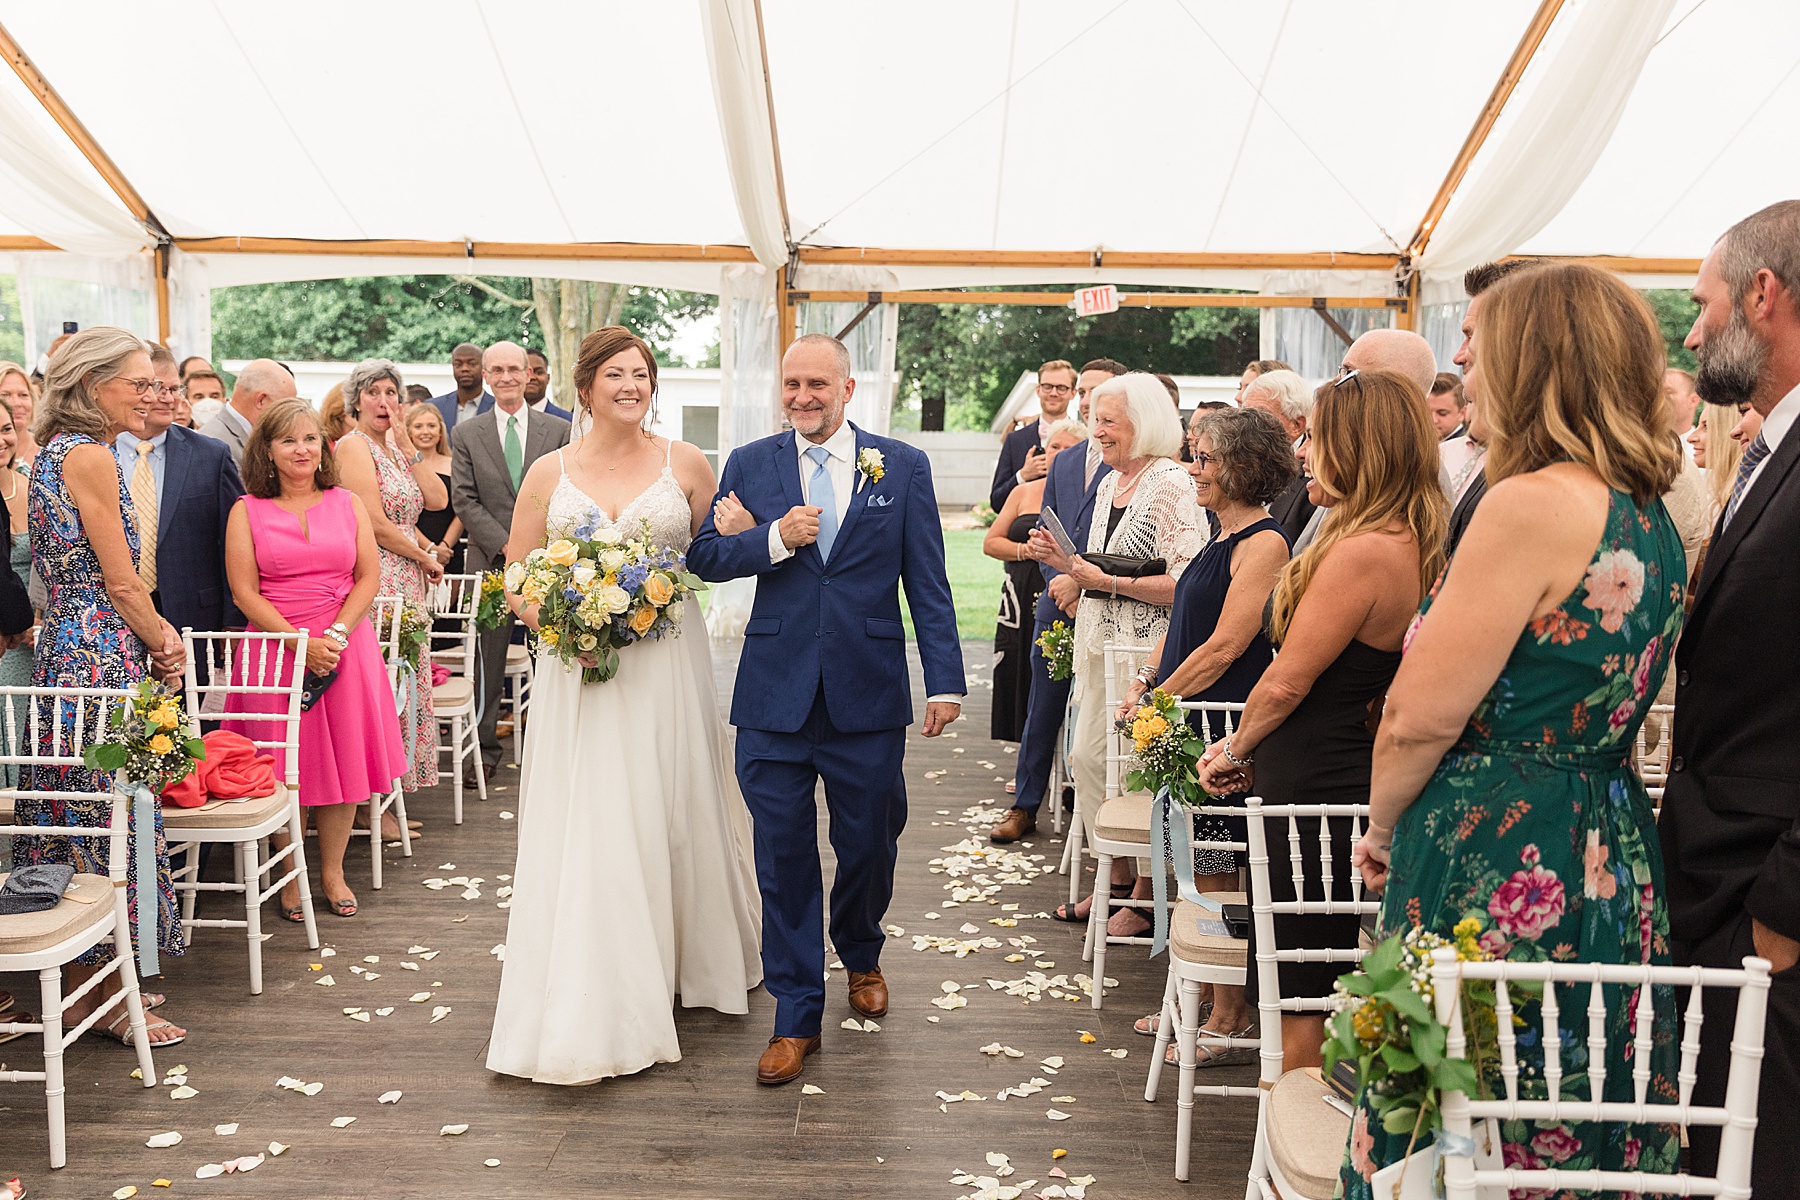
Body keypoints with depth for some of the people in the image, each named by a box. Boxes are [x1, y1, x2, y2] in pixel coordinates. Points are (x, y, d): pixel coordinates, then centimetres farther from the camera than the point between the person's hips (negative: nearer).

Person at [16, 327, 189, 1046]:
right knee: (112, 817, -1)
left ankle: (82, 984, 26)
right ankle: (108, 997, 9)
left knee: (78, 815, 15)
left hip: (63, 647, 10)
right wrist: (162, 643, 4)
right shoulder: (89, 454, -15)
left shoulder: (54, 451, 15)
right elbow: (123, 585, -13)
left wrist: (153, 637, 9)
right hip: (102, 658, -10)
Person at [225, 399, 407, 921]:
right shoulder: (247, 510, 2)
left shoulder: (348, 503, 8)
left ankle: (333, 872, 18)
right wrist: (301, 641, -14)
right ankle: (291, 877, 15)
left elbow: (369, 576, 3)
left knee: (342, 757, 5)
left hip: (347, 647, 2)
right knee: (285, 766, 1)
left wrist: (337, 634, -11)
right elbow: (245, 592, -4)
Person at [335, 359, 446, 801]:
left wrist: (406, 445, 0)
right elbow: (375, 525, -15)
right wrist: (426, 559, -4)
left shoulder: (395, 449, 17)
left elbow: (438, 499, 4)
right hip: (376, 580, -9)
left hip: (406, 583, 9)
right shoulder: (354, 446, -9)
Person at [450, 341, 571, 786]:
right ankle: (484, 750, 14)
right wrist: (506, 547, -9)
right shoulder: (467, 437, 9)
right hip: (491, 563, 0)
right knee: (488, 662, 4)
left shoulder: (559, 431, 7)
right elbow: (465, 502, 2)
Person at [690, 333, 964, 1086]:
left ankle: (860, 954, 42)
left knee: (869, 843, 11)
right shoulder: (748, 465, 7)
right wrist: (775, 538, -15)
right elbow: (704, 557, 2)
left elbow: (928, 584, 2)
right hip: (776, 693, 1)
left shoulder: (903, 467, 4)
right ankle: (796, 1017, 17)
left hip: (867, 693, 0)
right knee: (784, 856, 4)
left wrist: (944, 681, -3)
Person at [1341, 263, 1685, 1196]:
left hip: (1497, 871, -9)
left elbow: (1422, 714, -19)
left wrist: (1383, 829, -2)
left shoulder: (1533, 503, -19)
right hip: (1612, 863, 9)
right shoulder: (1649, 515, 9)